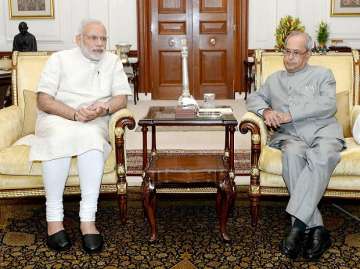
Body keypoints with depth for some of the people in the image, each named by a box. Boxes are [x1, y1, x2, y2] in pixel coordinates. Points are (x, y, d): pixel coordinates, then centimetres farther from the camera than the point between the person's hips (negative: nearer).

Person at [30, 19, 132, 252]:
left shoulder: (113, 61, 12)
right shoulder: (60, 59, 5)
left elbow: (122, 98, 4)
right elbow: (43, 101, -4)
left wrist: (105, 108, -19)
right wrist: (74, 114, -20)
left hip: (95, 124, 1)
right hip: (57, 119, -1)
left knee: (90, 136, -35)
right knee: (61, 136, -37)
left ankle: (88, 218, -37)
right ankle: (54, 218, -31)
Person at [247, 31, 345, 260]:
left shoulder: (322, 74, 17)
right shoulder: (275, 79, 31)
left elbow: (328, 104, 0)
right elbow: (254, 98, 26)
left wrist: (289, 115, -9)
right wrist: (266, 111, 1)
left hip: (323, 131, -1)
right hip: (290, 136, 2)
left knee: (321, 155, -39)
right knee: (292, 154, -36)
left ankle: (298, 224, -42)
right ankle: (316, 229, -38)